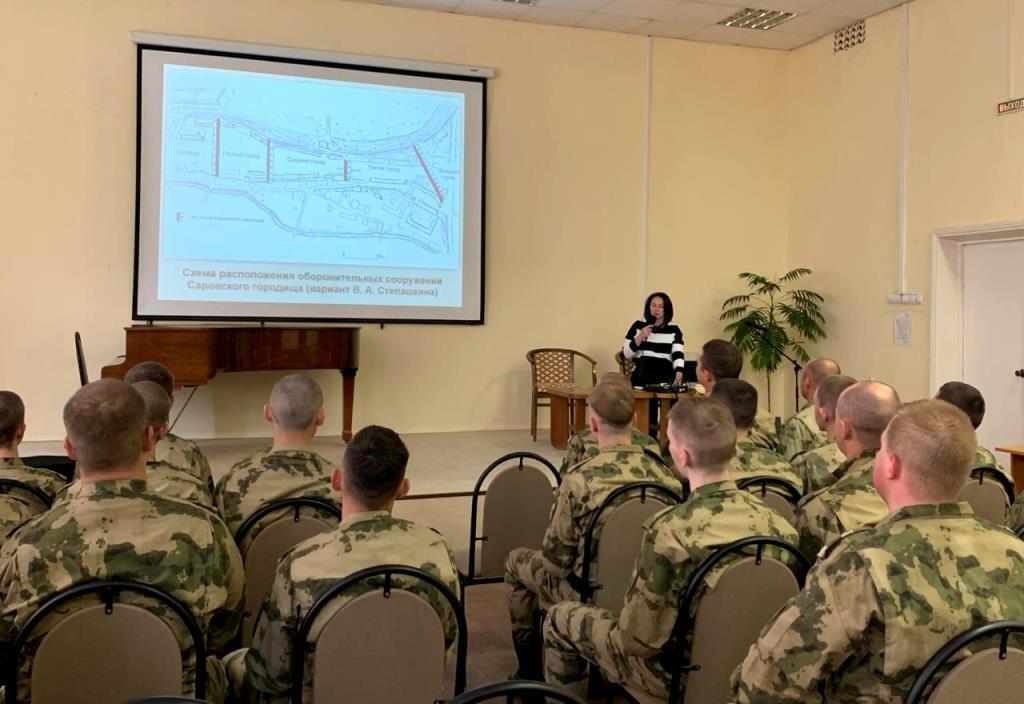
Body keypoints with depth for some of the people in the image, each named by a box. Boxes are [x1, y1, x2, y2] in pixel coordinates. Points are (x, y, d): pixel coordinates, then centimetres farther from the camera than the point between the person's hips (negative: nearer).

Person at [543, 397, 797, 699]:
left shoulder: (669, 530, -30)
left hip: (681, 673, -5)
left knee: (560, 617, 14)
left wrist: (621, 628, -2)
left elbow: (637, 639, -23)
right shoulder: (776, 522, -14)